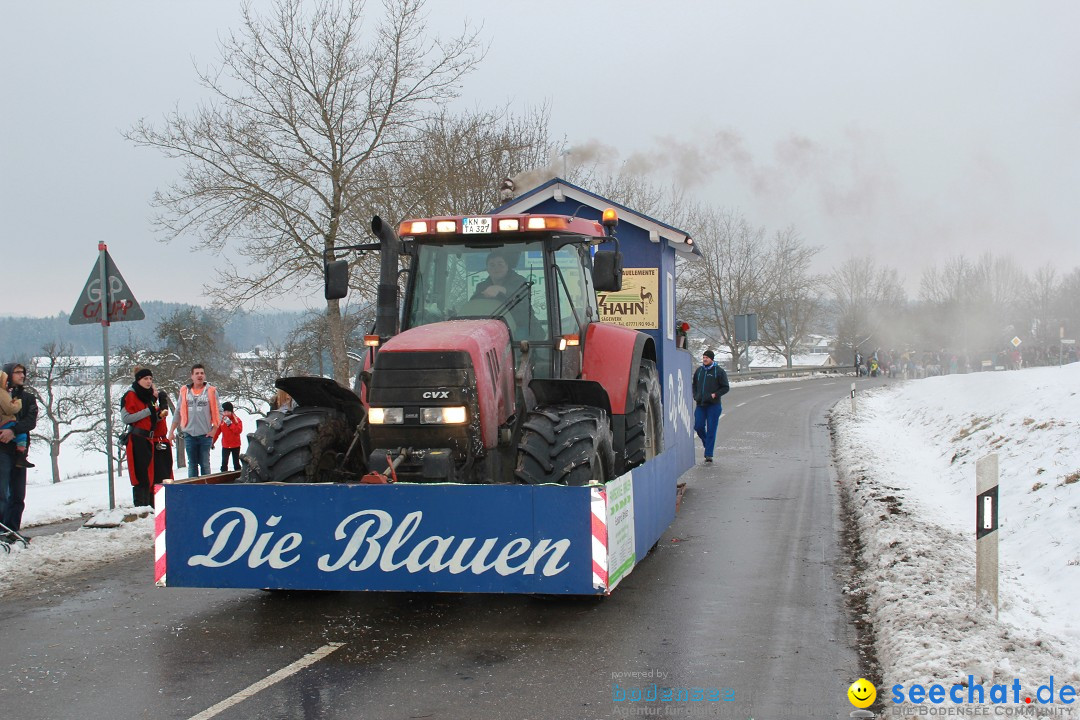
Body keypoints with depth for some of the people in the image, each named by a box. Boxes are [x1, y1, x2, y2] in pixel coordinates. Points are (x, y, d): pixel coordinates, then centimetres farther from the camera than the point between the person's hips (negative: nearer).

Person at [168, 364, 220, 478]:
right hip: (189, 434, 2)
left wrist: (214, 429, -5)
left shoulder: (211, 391, 1)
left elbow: (217, 412, 3)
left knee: (205, 464, 3)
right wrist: (171, 431, 9)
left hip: (205, 434, -2)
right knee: (192, 464, 7)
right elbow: (178, 413, 11)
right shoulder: (185, 391, 7)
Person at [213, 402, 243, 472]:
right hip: (225, 446, 1)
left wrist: (230, 424, -27)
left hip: (235, 445, -1)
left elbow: (239, 430, -22)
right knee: (224, 462, -3)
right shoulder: (221, 420, -3)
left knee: (236, 462, 10)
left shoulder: (237, 420, -8)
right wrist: (212, 442, -4)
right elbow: (217, 432, -1)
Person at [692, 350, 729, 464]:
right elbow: (694, 385, 24)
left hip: (713, 405, -4)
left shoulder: (719, 371, -2)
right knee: (698, 427, 0)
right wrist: (695, 396, 7)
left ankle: (709, 454, 0)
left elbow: (726, 387, -2)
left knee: (711, 430, -3)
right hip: (700, 404, 4)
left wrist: (715, 395, -13)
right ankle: (707, 443, 27)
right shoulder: (699, 370, 12)